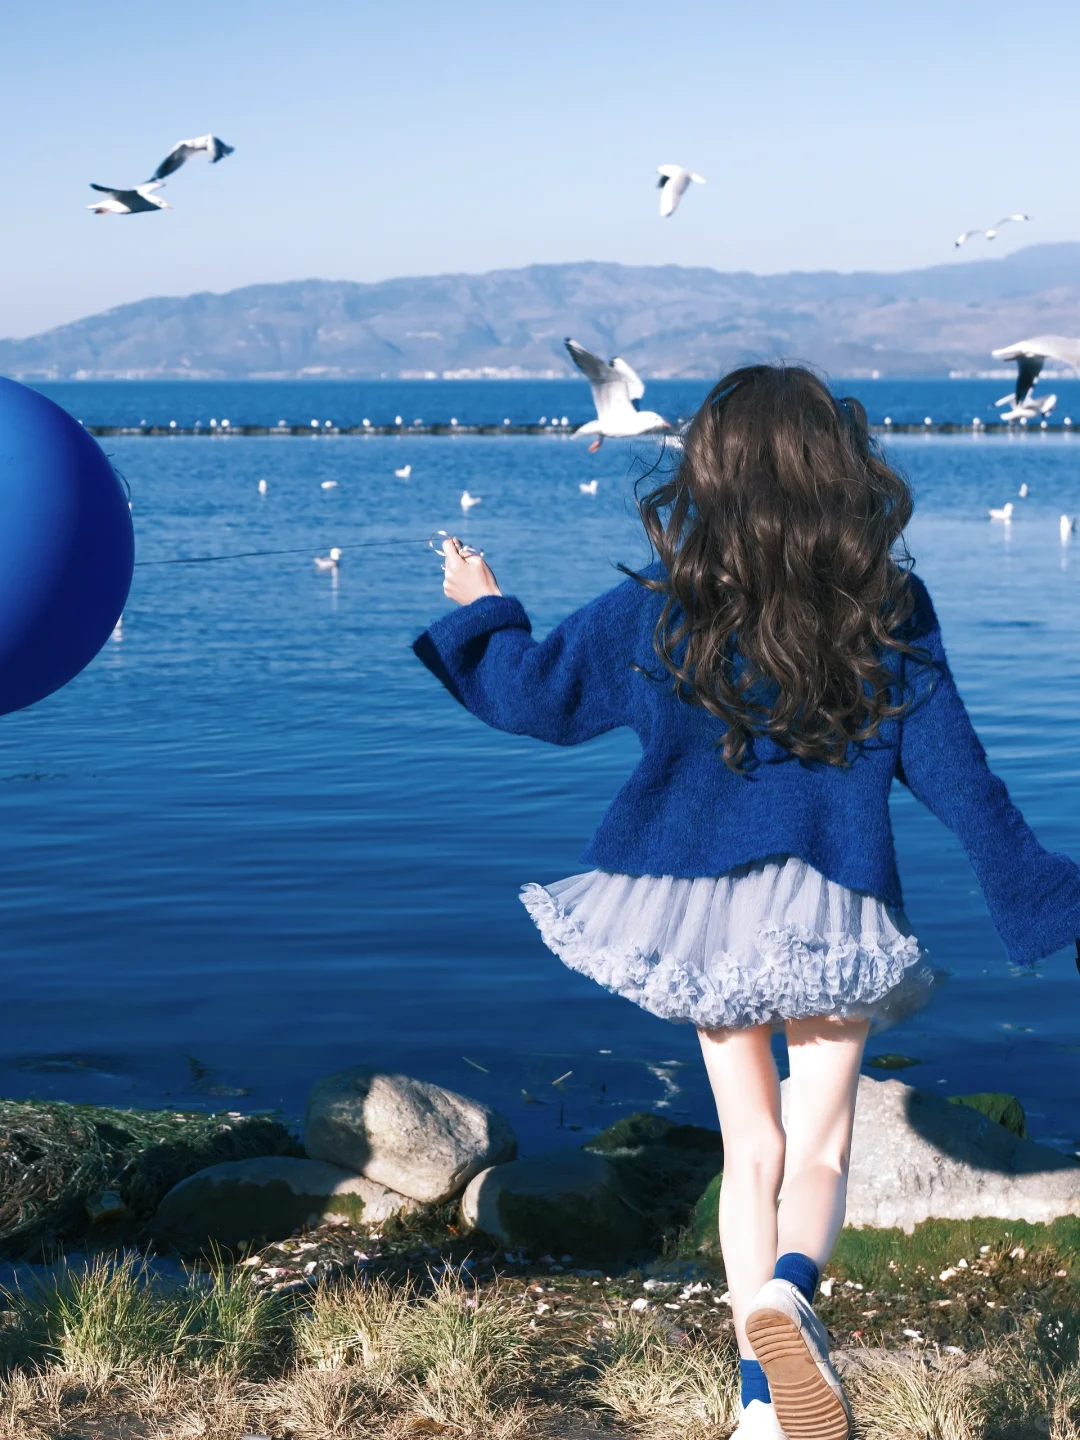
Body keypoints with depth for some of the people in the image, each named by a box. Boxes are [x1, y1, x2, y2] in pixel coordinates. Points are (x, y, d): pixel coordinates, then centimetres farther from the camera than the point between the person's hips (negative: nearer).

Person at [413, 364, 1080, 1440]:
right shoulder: (890, 612, -4)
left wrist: (480, 614, 25)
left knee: (749, 1148, 14)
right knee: (818, 1150, 5)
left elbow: (541, 696, 6)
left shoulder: (661, 607, -4)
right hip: (828, 908, -1)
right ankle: (789, 1289, -28)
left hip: (696, 898, 2)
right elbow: (956, 774, -2)